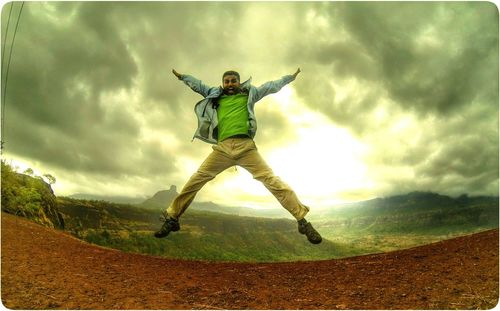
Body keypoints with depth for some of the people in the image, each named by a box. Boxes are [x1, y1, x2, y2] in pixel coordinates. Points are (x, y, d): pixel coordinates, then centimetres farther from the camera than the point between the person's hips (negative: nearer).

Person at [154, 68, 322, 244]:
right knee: (197, 178, -7)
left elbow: (271, 86, 28)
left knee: (270, 179, -11)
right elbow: (198, 85, 35)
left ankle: (302, 220, -9)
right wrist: (182, 76, 38)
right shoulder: (216, 95, 24)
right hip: (222, 147, 2)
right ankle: (172, 218, 6)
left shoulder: (249, 94, 21)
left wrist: (291, 77, 34)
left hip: (245, 146, -1)